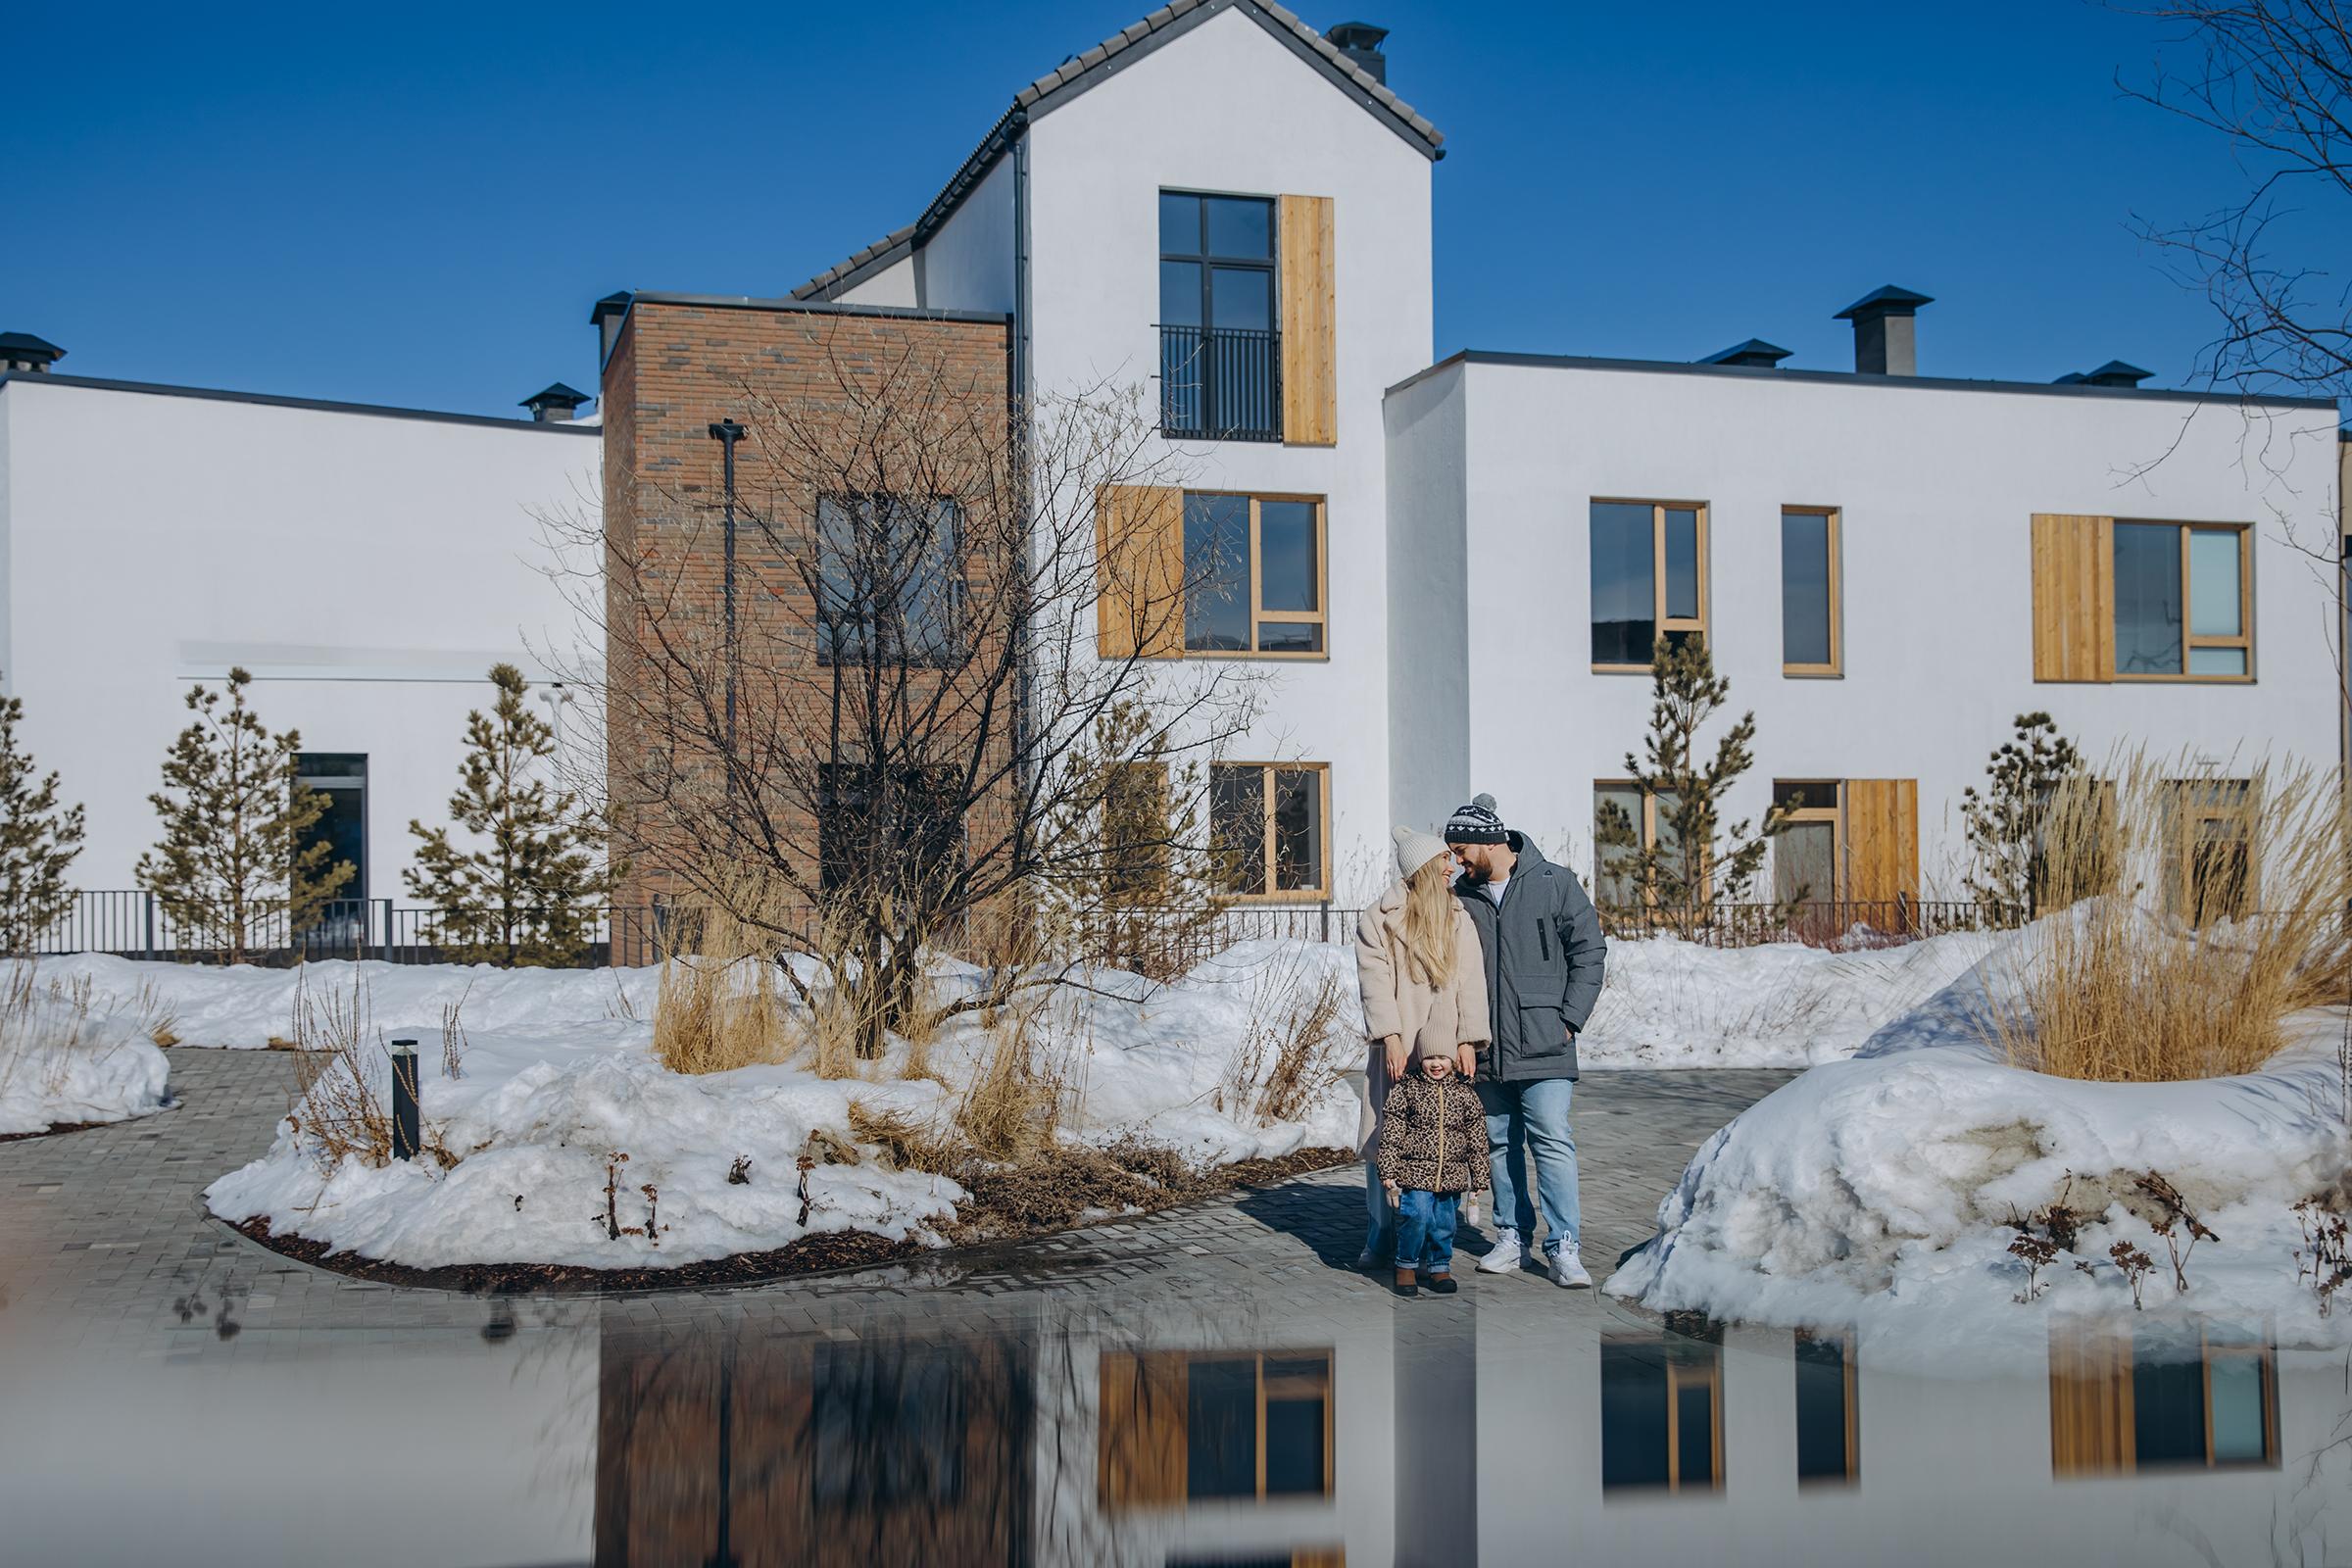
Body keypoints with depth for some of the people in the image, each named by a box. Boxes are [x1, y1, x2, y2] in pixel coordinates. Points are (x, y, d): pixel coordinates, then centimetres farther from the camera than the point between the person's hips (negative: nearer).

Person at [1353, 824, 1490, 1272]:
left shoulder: (1459, 921, 14)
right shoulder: (1378, 920, 5)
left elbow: (1470, 982, 6)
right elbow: (1375, 981, -4)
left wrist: (1468, 1040, -6)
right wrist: (1390, 1038, -14)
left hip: (1444, 1048, 2)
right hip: (1395, 1049, -2)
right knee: (1386, 1138, -2)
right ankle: (1381, 1238, 6)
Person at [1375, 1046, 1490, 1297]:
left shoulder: (1465, 1094, 6)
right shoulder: (1406, 1090, -1)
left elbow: (1477, 1142, 11)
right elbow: (1391, 1135, 0)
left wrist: (1479, 1179, 10)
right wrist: (1388, 1172, -6)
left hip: (1451, 1176, 3)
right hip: (1415, 1171, -3)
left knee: (1444, 1223, 5)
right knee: (1417, 1216, -16)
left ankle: (1440, 1266, 26)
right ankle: (1406, 1266, 2)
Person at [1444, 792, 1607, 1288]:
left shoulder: (1555, 884, -1)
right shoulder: (1462, 895, 9)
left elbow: (1589, 951, 1)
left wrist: (1568, 1019, -5)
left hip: (1543, 1044, -4)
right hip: (1487, 1050, 4)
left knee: (1552, 1142, -8)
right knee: (1500, 1144, 10)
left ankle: (1562, 1248, -5)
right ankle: (1511, 1236, 20)